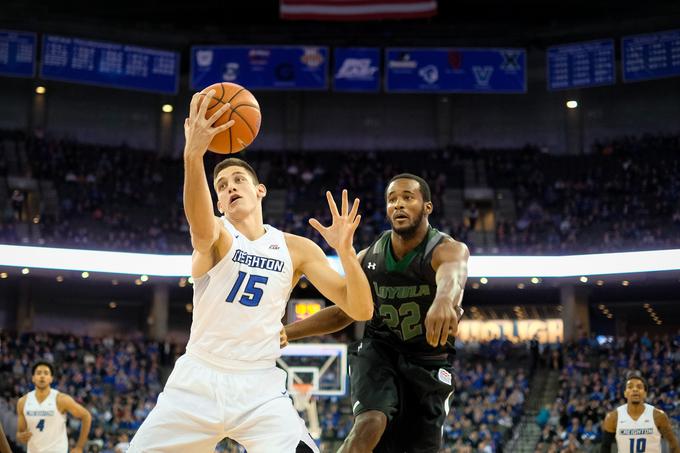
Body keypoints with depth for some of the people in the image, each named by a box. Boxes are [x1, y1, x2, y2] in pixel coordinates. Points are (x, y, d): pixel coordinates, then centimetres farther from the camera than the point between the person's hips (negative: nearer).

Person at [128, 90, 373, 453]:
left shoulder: (298, 249, 3)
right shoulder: (216, 234, -4)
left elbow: (361, 310, -2)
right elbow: (202, 229, -32)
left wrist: (345, 251, -20)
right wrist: (193, 157, -50)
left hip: (260, 388, 1)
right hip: (198, 380, 0)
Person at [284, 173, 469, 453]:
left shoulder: (449, 250, -18)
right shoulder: (368, 258, -5)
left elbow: (452, 275, -46)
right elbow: (342, 312, 11)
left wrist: (444, 301, -71)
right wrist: (286, 332, 0)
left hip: (429, 363, -1)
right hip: (378, 351, 1)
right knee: (371, 424, -28)